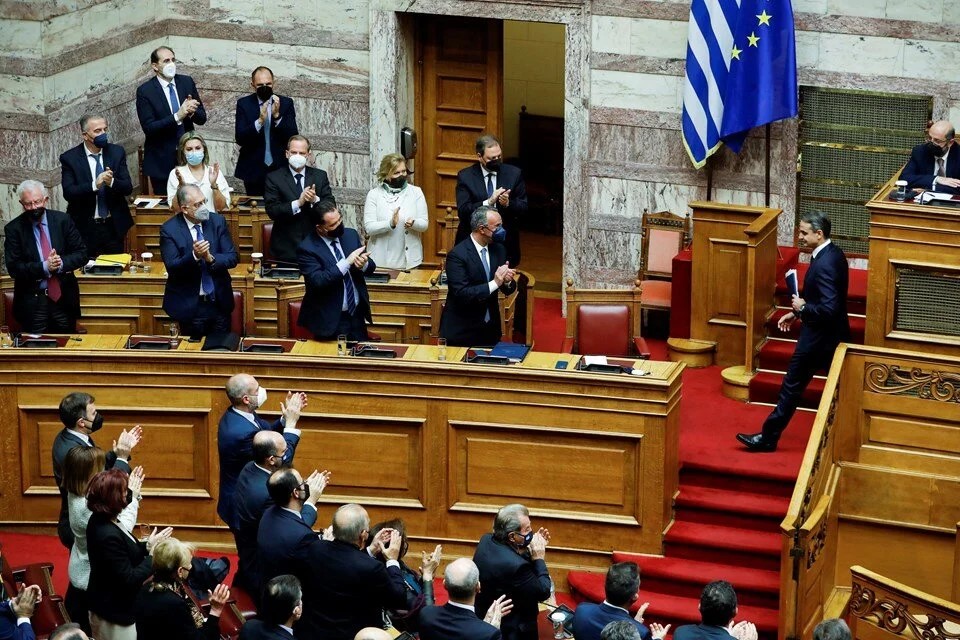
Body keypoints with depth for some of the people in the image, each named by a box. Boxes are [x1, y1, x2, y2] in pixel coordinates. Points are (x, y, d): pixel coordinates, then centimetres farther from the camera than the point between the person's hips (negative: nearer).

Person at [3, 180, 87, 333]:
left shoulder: (63, 220, 1)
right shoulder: (13, 229, -4)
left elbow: (81, 254, 2)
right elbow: (13, 268, -9)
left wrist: (61, 263, -17)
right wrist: (44, 267, -21)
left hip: (63, 297, 2)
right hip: (32, 302, -2)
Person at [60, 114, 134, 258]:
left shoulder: (117, 152, 3)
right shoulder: (69, 158, -5)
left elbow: (128, 188, -1)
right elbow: (68, 193, -14)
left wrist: (112, 182, -22)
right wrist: (94, 185, -28)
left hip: (114, 226, 2)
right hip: (85, 228, -2)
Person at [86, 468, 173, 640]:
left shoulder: (99, 520, -2)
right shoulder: (109, 536, -31)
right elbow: (129, 579, -26)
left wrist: (146, 546, -6)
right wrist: (151, 551, -21)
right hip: (116, 615, -9)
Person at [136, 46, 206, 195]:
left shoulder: (187, 82, 3)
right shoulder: (145, 91, -9)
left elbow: (202, 118, 5)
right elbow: (148, 128, -15)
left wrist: (192, 111, -18)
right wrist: (177, 117, -26)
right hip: (162, 161, -3)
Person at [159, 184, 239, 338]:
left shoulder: (218, 221, -1)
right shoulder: (169, 230, -9)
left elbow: (232, 258, -3)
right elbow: (172, 266, -15)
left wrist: (211, 258, -23)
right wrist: (194, 256, -32)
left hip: (219, 302, 3)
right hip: (190, 305, -3)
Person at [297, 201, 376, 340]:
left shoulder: (351, 235, 3)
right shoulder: (307, 249, -15)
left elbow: (371, 266, 8)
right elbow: (317, 282, -25)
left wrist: (364, 264, -17)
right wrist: (347, 262, -28)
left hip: (357, 315, 5)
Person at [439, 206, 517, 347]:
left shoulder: (498, 249, 3)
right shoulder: (457, 255, -17)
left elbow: (508, 289, 7)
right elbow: (461, 294, -24)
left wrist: (507, 281, -16)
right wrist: (494, 283, -28)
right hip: (462, 330, -6)